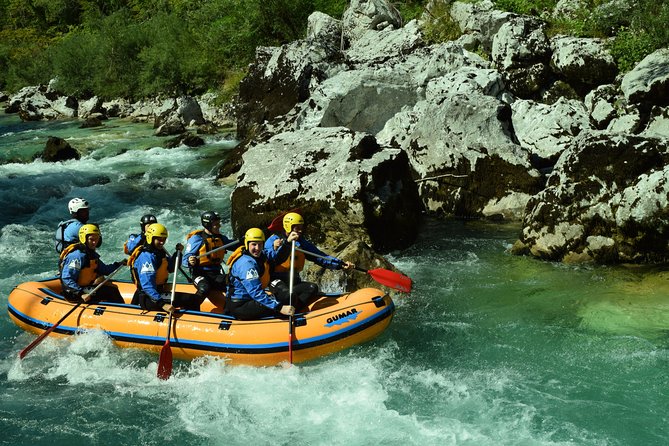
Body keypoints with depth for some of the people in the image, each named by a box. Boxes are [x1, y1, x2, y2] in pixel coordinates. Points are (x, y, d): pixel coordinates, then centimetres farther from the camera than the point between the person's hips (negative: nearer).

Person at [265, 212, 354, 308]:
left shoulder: (302, 243, 14)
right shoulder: (273, 240, -3)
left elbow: (321, 257, 6)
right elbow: (273, 259, -23)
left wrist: (341, 264, -8)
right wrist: (287, 242, -33)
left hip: (294, 282, 6)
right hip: (277, 281, -6)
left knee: (313, 288, -22)